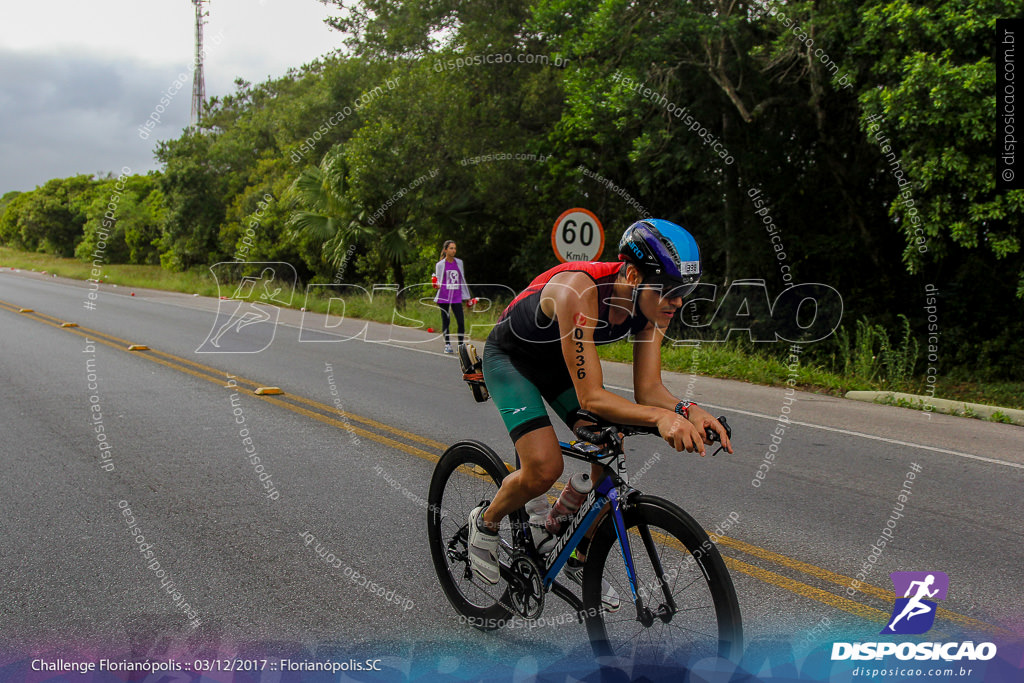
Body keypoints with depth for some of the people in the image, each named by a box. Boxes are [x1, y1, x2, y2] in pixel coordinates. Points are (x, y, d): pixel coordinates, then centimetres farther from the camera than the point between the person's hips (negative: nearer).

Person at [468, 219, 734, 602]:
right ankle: (485, 523, 10)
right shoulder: (579, 291, -41)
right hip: (510, 358, -6)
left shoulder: (653, 304, -20)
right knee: (545, 469, -22)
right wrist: (660, 417, -55)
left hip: (561, 361, 6)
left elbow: (648, 389, -18)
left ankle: (580, 560, 16)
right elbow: (591, 397, -42)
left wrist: (687, 411, -38)